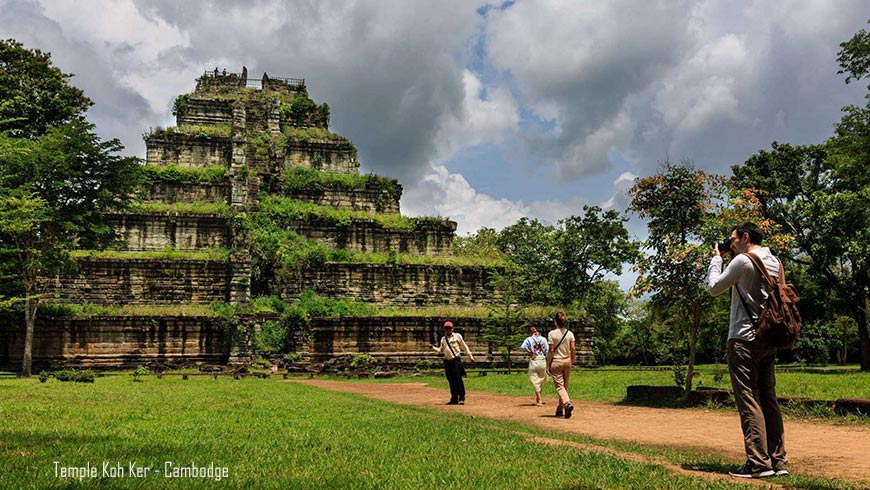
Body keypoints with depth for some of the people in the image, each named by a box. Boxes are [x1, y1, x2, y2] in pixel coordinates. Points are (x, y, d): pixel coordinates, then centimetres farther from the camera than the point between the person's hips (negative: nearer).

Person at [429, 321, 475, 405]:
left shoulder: (457, 336, 3)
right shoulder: (443, 339, 17)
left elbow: (464, 346, 5)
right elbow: (440, 350, 20)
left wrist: (470, 356, 2)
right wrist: (433, 347, 4)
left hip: (456, 360, -5)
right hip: (447, 362, 5)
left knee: (458, 379, -10)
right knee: (451, 381, 7)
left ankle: (461, 398, -6)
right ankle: (454, 399, 12)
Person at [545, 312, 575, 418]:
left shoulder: (552, 333, -11)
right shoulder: (570, 333, 1)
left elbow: (551, 351, -11)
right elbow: (573, 350, 1)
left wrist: (548, 365, -4)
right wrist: (572, 362, 14)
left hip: (556, 361, -4)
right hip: (567, 361, 4)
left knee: (559, 386, -2)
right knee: (565, 386, 14)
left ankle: (567, 403, -27)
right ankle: (560, 409, 21)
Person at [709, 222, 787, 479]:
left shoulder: (743, 260, -10)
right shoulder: (775, 262, 14)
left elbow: (715, 288, -2)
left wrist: (716, 259, 11)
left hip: (745, 339, -8)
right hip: (769, 341, 8)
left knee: (748, 400, -6)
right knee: (769, 400, 11)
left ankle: (758, 463, -8)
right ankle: (778, 461, 13)